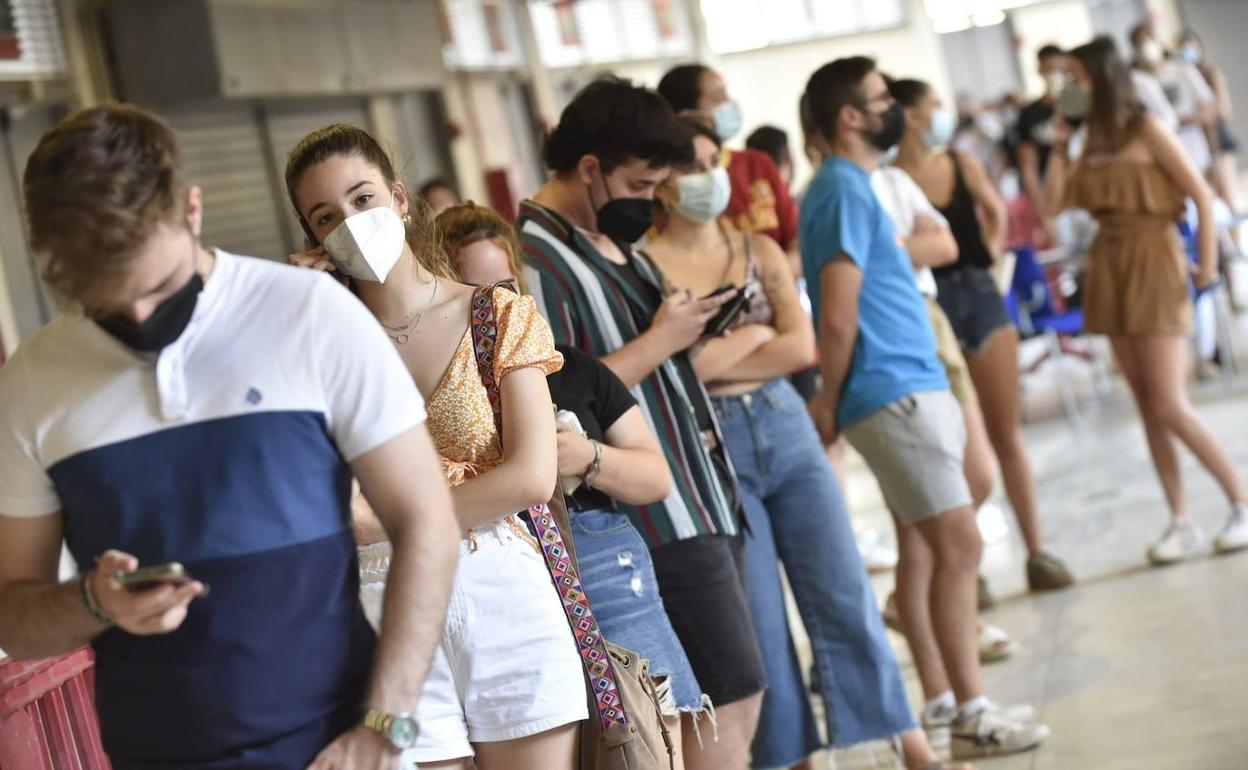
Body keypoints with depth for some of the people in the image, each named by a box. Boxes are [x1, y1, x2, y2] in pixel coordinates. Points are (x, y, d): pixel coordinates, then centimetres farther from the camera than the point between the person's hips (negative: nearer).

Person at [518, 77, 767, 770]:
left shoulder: (614, 241, 15)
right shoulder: (537, 259, -14)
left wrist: (689, 328, 8)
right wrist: (660, 341, -17)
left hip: (704, 500, 10)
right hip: (662, 519, -10)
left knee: (733, 698, 12)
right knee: (730, 693, -8)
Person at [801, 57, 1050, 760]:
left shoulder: (853, 188, 17)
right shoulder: (845, 192, -14)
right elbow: (838, 317, -18)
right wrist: (828, 404, -8)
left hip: (913, 388, 10)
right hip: (893, 393, -10)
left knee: (924, 547, 12)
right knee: (960, 544, -10)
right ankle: (972, 715, -7)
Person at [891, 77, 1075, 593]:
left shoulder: (962, 165, 6)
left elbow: (995, 212, 23)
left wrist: (992, 246, 10)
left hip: (981, 295, 5)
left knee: (1008, 435, 7)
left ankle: (1037, 552, 14)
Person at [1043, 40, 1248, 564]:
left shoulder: (1147, 129, -7)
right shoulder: (1093, 140, 11)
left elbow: (1202, 196, -8)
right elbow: (1057, 199, 7)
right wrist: (1058, 141, 5)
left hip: (1152, 263, -6)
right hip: (1109, 269, 6)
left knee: (1170, 407, -10)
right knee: (1147, 407, 4)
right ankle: (1181, 522, 8)